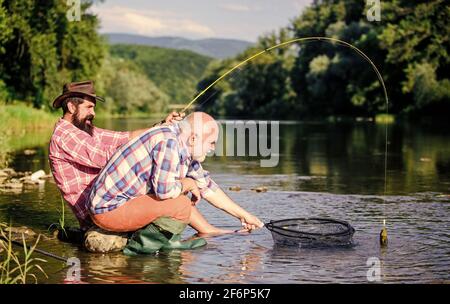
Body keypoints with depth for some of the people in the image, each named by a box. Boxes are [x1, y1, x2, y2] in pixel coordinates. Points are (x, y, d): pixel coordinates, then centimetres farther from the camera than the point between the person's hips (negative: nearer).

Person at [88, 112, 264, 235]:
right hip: (109, 209, -10)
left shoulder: (184, 149, 9)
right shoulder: (168, 142, -20)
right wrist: (188, 184, -6)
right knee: (180, 204, -19)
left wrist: (243, 215, 19)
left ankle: (212, 233, 24)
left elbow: (207, 187, 17)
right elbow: (164, 189, -27)